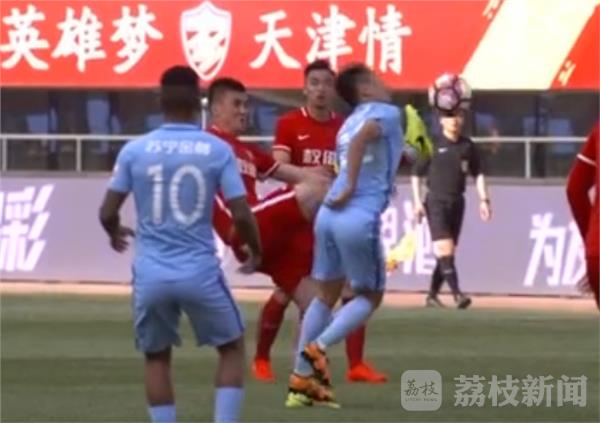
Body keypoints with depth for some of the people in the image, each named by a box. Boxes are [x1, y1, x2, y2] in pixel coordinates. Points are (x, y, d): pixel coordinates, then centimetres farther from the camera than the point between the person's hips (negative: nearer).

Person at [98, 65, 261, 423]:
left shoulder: (135, 150, -1)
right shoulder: (217, 150, -5)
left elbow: (108, 213, 0)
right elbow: (241, 215, -8)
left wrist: (115, 232, 24)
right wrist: (255, 250, 13)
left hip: (151, 274, 1)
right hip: (200, 272, -1)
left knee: (157, 357, 18)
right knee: (232, 347, 18)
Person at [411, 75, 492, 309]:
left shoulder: (467, 146, 6)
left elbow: (478, 173, 14)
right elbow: (416, 173, 0)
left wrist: (483, 199, 5)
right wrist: (417, 201, -7)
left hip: (456, 202, 5)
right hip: (436, 202, -5)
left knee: (446, 252, 8)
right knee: (445, 250, -16)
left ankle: (432, 295, 19)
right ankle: (456, 293, -24)